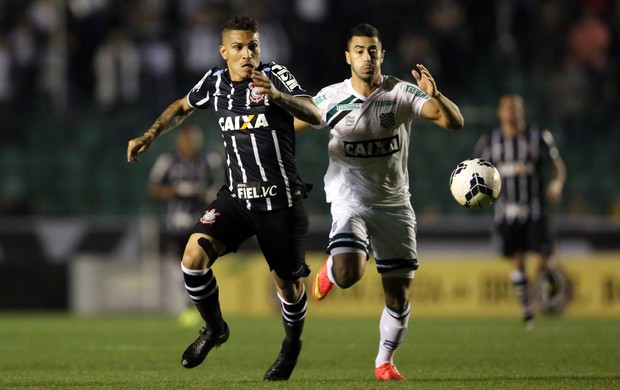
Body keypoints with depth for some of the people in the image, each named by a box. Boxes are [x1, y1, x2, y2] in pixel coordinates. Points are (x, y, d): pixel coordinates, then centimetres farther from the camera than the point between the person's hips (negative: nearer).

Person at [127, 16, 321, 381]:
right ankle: (214, 328, 7)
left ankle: (293, 343, 37)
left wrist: (275, 94, -38)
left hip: (281, 200, -3)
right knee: (194, 256, -18)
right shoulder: (215, 82, 4)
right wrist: (149, 136, 14)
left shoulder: (276, 76, -9)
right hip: (236, 198, 3)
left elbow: (315, 115, -22)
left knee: (288, 283, 6)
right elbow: (182, 107, 25)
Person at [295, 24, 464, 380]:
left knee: (399, 295, 3)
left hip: (394, 204, 2)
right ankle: (330, 271, 10)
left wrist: (434, 96, -33)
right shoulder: (331, 98, -4)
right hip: (350, 201, -1)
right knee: (349, 273, -27)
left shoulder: (401, 93, -7)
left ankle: (385, 361, 24)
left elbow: (454, 122, -16)